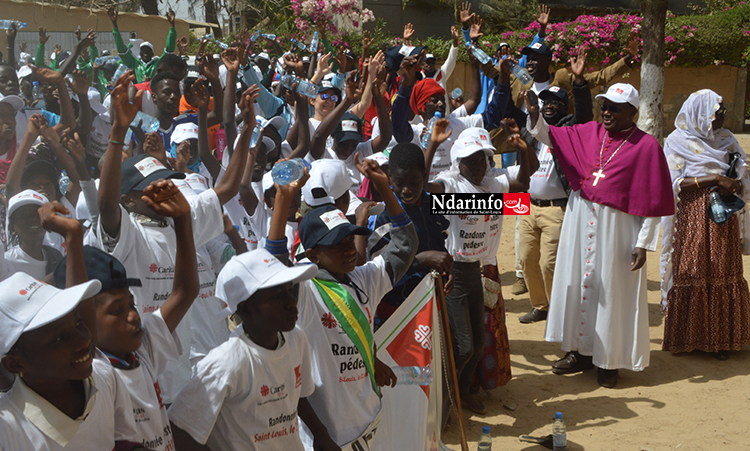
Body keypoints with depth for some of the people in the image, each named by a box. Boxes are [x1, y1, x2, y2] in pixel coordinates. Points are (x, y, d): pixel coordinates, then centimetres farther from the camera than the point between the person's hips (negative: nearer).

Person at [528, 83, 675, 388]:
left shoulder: (646, 146, -9)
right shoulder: (588, 132, 5)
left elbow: (651, 201, -9)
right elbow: (548, 136, 8)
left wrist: (643, 243, -11)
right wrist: (534, 115, -14)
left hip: (617, 229, -5)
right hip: (581, 222, 5)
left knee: (611, 291, 3)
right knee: (578, 284, 11)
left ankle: (609, 360, 17)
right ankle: (580, 350, 25)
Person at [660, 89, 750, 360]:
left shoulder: (726, 140, 12)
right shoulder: (678, 142, -1)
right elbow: (674, 184, -9)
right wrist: (713, 179, -16)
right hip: (691, 218, -4)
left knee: (723, 275, 1)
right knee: (689, 275, -2)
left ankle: (719, 338, 8)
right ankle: (686, 337, 8)